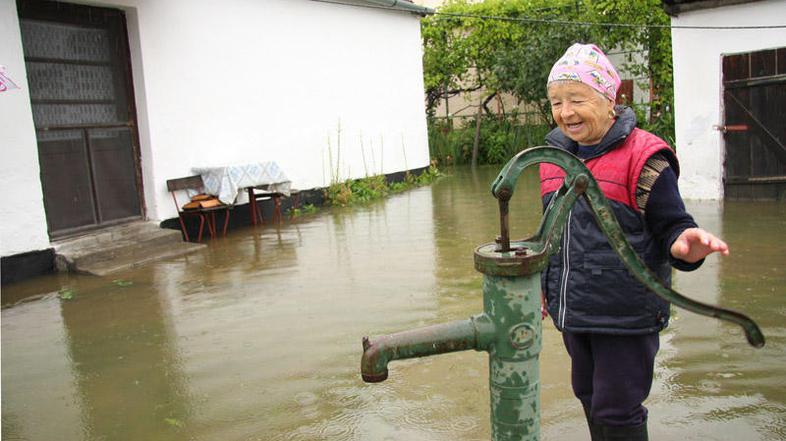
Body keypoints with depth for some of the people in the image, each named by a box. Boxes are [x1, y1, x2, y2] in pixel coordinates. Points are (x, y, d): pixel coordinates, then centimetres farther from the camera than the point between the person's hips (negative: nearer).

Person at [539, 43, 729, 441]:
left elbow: (672, 228, -12)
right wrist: (544, 285, 20)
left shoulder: (642, 157, -13)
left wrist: (685, 246, -35)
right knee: (589, 397, 20)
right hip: (571, 310, 7)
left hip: (625, 314, -6)